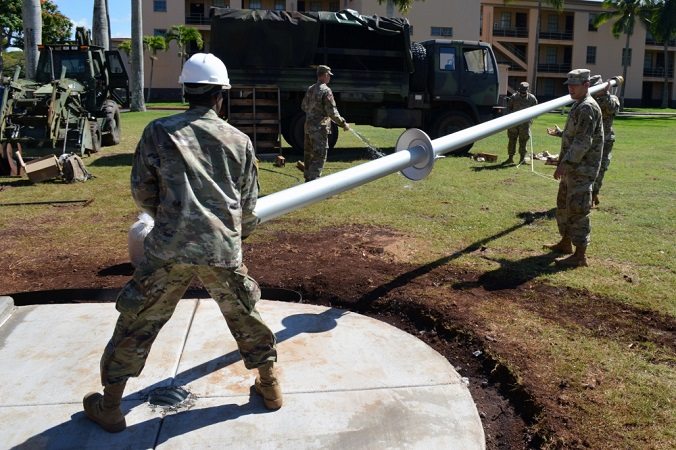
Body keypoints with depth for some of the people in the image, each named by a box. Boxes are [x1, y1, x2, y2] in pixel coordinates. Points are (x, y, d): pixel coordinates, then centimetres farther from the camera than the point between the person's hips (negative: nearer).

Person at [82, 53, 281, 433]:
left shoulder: (159, 132, 0)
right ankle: (270, 386, 35)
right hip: (224, 250, 2)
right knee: (245, 316, 22)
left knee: (137, 323, 13)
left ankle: (109, 408, 25)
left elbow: (142, 192, 7)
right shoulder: (239, 140, 6)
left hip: (170, 249, -1)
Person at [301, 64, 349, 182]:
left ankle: (308, 179, 30)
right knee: (319, 157, -6)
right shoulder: (326, 91, -14)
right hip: (319, 128, -9)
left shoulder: (310, 89, 10)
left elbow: (304, 107, 20)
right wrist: (343, 124, -9)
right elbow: (332, 112, -17)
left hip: (308, 126, 9)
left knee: (309, 155, 18)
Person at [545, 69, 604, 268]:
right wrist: (559, 132, 28)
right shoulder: (578, 106, 16)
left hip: (582, 169, -10)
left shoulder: (587, 107, -16)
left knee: (577, 209, -9)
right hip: (573, 167, 11)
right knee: (564, 205, 19)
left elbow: (583, 141, -24)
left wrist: (565, 163, -26)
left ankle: (580, 255, -4)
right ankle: (565, 243, 33)